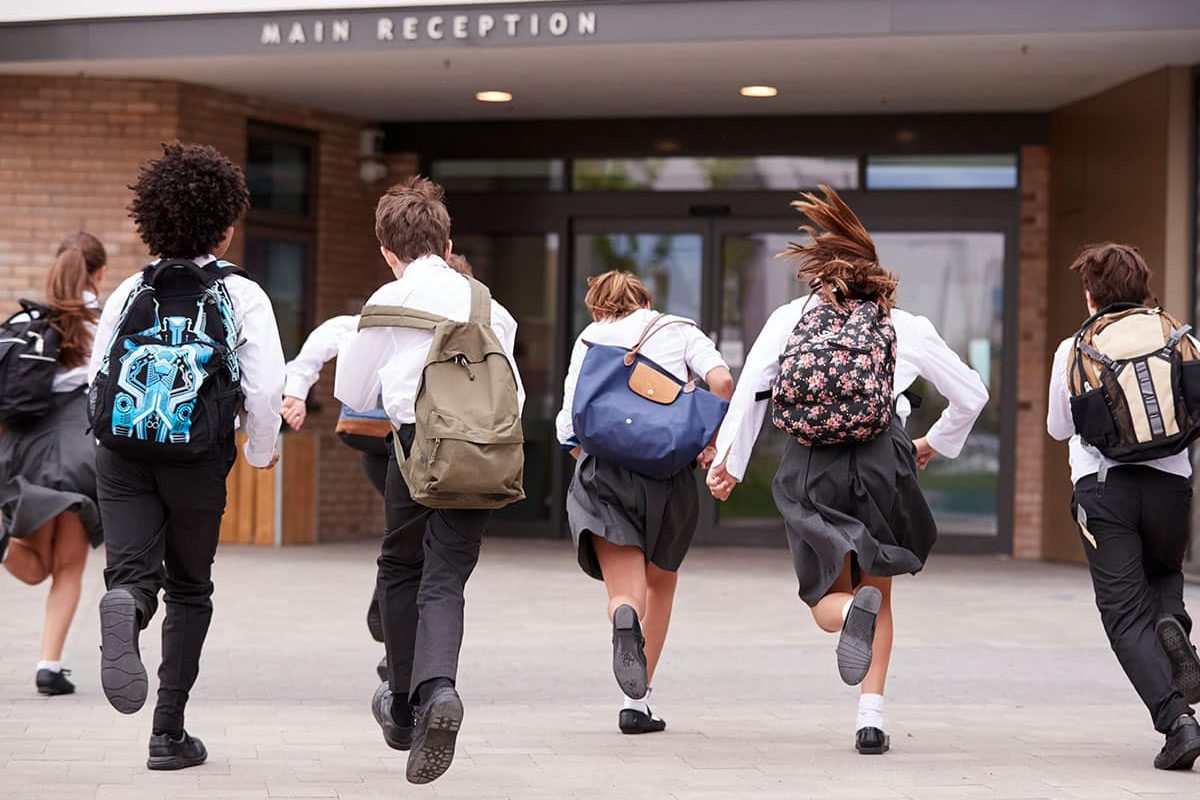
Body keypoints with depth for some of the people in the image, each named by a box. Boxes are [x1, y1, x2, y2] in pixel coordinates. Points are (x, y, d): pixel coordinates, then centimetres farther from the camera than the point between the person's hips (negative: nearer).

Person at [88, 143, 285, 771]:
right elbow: (266, 389, -11)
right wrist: (261, 451, 8)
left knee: (132, 573, -2)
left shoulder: (129, 291, 4)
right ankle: (169, 733, 14)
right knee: (189, 589, 14)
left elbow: (96, 376, 6)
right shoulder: (241, 295, -4)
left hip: (122, 457, 1)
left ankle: (122, 616, -41)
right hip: (198, 462, -1)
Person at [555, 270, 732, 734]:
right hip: (669, 470, 0)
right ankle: (637, 704, 21)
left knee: (625, 591, -4)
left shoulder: (588, 340, 16)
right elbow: (721, 381, -5)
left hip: (603, 472, 0)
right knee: (661, 582, 22)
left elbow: (569, 430, 7)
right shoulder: (678, 330, 15)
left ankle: (626, 619, -42)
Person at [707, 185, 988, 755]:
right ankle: (871, 718, 4)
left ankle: (852, 613, -26)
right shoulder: (906, 328, 10)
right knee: (879, 595, 17)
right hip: (883, 462, 0)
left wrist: (728, 460, 5)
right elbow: (971, 394, 16)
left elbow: (750, 388, 1)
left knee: (828, 599, 12)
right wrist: (936, 444, 32)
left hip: (810, 469, 0)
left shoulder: (791, 317, 10)